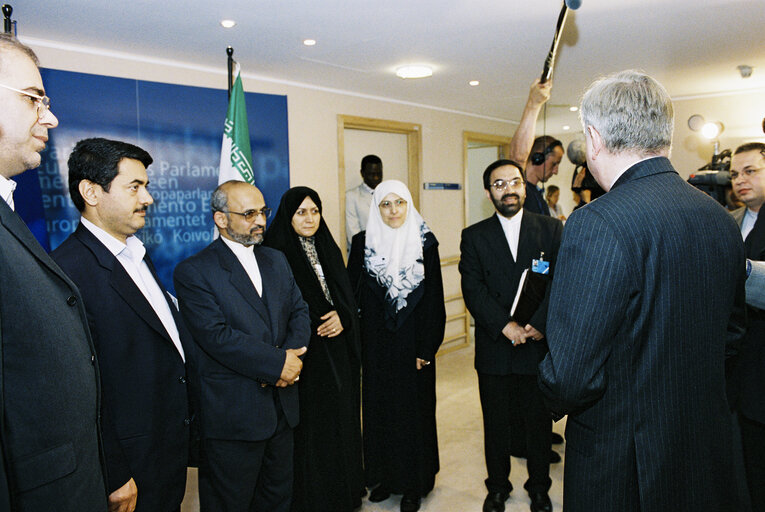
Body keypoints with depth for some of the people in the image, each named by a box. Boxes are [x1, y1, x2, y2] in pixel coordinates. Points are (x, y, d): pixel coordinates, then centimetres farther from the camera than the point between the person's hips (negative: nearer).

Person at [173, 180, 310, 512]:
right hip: (232, 417, -6)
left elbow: (299, 311, 7)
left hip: (282, 406, 6)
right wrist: (277, 363, -20)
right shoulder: (193, 272, -12)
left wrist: (292, 353, -13)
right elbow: (217, 336, -21)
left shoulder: (276, 260, 10)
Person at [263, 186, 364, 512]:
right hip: (304, 354, -6)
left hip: (337, 353, 6)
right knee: (310, 428, 2)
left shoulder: (329, 250, 10)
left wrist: (342, 317, -8)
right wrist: (316, 327, -14)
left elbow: (346, 294, 11)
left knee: (340, 420, 13)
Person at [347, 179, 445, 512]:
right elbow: (354, 295, 2)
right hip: (376, 344, 2)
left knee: (413, 409, 7)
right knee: (379, 407, 12)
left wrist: (426, 347, -10)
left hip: (413, 342, -2)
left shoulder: (424, 243, -4)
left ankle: (413, 484, 23)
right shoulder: (363, 244, 1)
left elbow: (434, 298, -5)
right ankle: (383, 476, 30)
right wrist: (358, 344, -5)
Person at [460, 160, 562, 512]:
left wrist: (540, 323, -19)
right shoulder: (474, 236, 2)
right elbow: (473, 289, -7)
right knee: (496, 424, 14)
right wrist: (505, 326, -18)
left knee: (539, 423, 14)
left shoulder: (552, 229, 3)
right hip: (494, 349, 0)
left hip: (539, 346, 0)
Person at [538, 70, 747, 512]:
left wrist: (555, 401, -5)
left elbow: (571, 376, -27)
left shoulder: (597, 225, -27)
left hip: (623, 468, -7)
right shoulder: (723, 219, -1)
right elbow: (729, 331, 12)